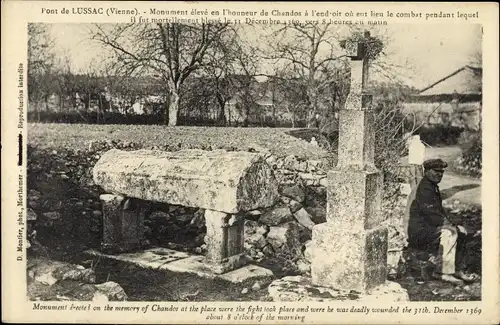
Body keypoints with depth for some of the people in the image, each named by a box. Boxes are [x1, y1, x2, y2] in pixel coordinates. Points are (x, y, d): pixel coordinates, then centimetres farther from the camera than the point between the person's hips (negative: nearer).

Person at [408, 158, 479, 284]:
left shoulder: (434, 187, 17)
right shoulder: (424, 189, -17)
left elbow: (440, 212, 22)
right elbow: (431, 214, -22)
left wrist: (451, 224, 6)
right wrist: (451, 225, -16)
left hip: (429, 227, 11)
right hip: (419, 231, -11)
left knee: (461, 231, 7)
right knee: (449, 233, -28)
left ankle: (458, 270, 8)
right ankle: (442, 272, -23)